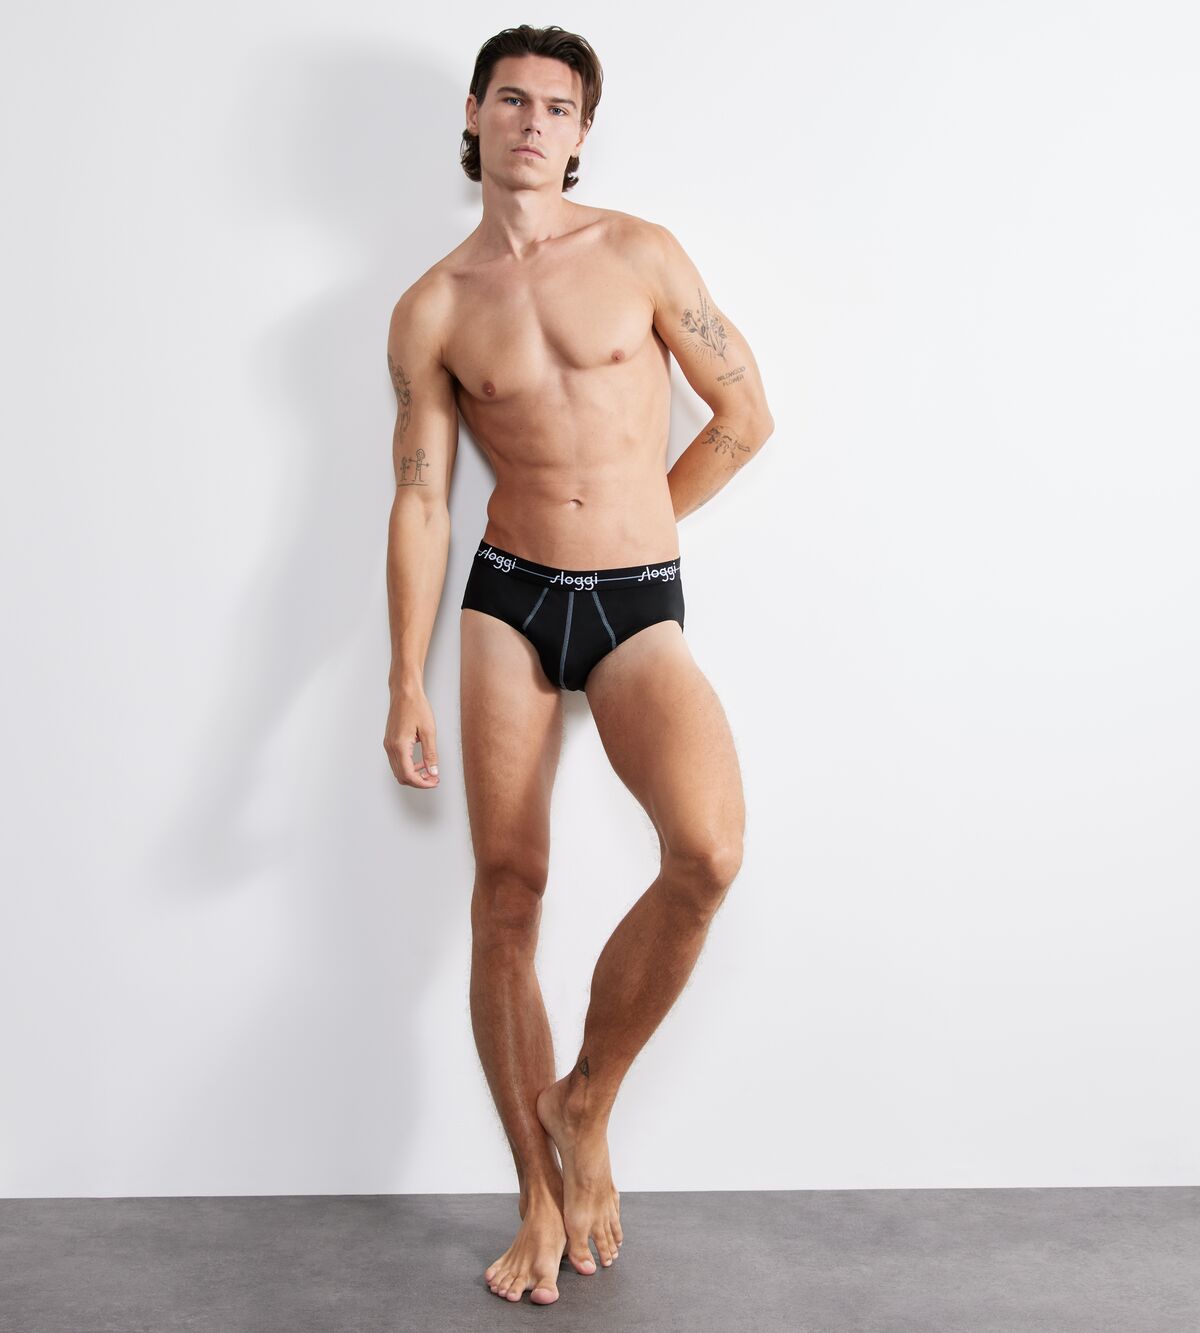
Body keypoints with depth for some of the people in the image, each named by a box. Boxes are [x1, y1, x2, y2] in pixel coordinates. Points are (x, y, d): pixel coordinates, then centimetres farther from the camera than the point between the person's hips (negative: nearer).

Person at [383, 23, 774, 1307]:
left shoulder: (639, 253, 4)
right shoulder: (431, 310, 6)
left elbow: (746, 415, 8)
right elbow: (419, 505, 5)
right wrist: (405, 689, 0)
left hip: (640, 607, -1)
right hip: (508, 599, 1)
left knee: (707, 849, -25)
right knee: (506, 890, 0)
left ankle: (586, 1104, 0)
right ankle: (540, 1199, 15)